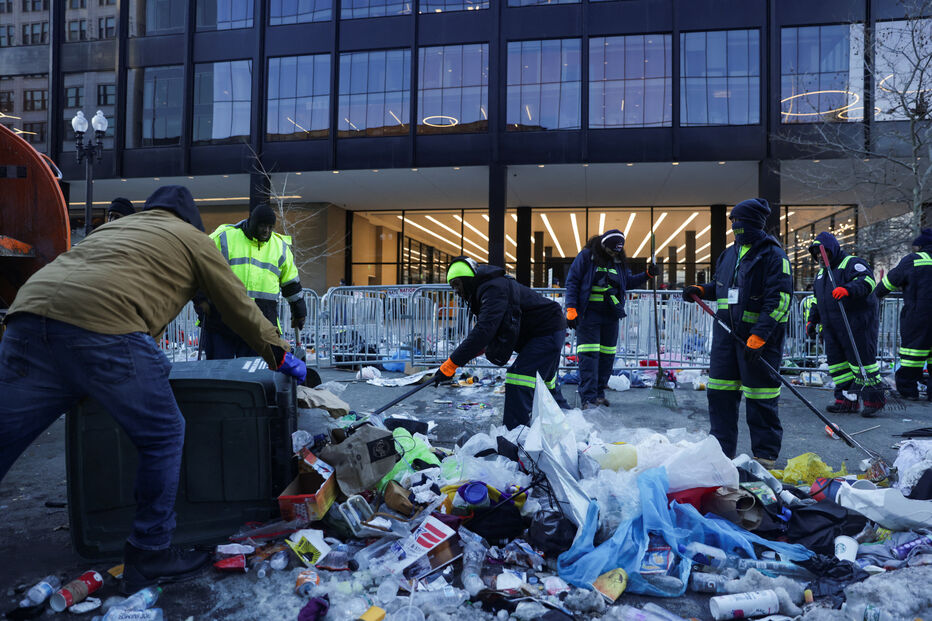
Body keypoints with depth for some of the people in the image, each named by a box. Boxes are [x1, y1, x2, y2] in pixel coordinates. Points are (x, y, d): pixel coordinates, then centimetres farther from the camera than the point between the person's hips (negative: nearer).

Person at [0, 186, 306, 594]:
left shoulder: (113, 227, 36)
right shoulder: (192, 238, 20)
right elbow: (240, 308, 22)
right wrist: (281, 357, 33)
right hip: (103, 325, -6)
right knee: (163, 438, 9)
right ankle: (149, 558, 16)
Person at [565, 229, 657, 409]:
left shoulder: (619, 261, 13)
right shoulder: (586, 256, -3)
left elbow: (629, 282, 23)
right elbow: (572, 282, -5)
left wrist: (647, 275, 7)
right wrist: (571, 308, -12)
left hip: (611, 315, 6)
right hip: (588, 314, -5)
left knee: (607, 354, 7)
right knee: (588, 355, -10)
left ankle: (599, 393, 19)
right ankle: (588, 398, -11)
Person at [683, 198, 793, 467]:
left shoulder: (773, 255, -9)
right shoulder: (729, 254, 14)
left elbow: (779, 300, -16)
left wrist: (758, 336, -23)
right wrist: (701, 291, 7)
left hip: (761, 336, -7)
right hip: (726, 332, 7)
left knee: (761, 398, 0)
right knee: (720, 393, 8)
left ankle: (765, 455, 14)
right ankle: (721, 449, 20)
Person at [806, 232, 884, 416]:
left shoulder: (852, 263, -4)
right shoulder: (821, 273, 22)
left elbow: (867, 281, -24)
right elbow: (816, 300, 30)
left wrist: (848, 289, -40)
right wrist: (811, 320, 22)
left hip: (857, 324, -8)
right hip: (831, 328, 8)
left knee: (862, 360, -6)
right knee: (836, 361, 6)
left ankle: (873, 400, 3)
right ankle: (847, 400, 11)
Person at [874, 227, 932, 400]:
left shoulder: (912, 260, -3)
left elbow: (891, 281, 4)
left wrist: (878, 292, 21)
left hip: (917, 315, -4)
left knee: (912, 351, 3)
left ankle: (907, 390, 8)